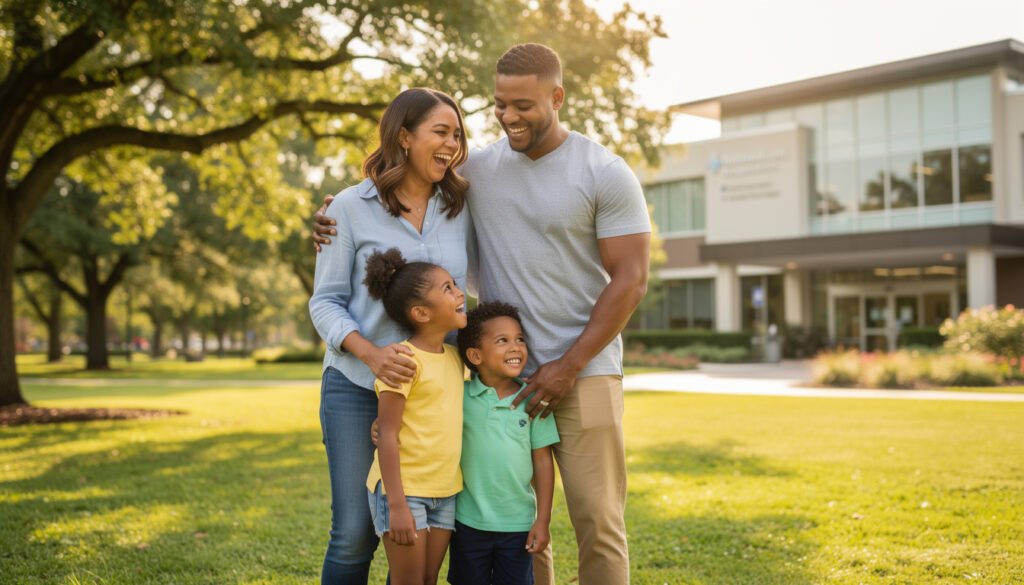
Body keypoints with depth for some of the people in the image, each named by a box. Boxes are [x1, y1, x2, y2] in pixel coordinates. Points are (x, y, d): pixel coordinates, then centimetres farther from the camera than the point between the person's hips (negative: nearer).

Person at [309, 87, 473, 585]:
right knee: (354, 534, -1)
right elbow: (325, 302, -4)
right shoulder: (351, 208, -4)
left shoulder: (461, 208, 5)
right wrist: (372, 354, -22)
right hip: (357, 388, -3)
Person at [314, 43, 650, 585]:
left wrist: (569, 367, -11)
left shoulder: (606, 175, -5)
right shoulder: (479, 168, 6)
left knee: (597, 523, 0)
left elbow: (630, 281, -7)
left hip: (582, 372, -3)